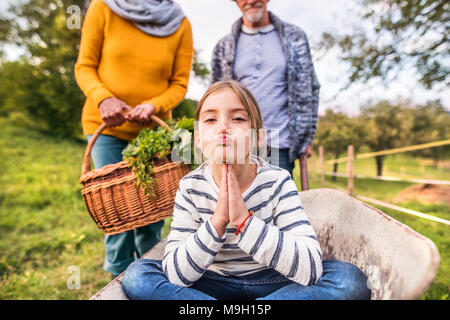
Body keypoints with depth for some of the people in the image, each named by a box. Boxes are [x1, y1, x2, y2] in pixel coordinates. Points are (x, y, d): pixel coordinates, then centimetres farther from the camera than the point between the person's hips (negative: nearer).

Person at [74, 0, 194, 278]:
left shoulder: (180, 25, 0)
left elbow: (179, 84, 1)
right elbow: (85, 67, 1)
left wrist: (153, 105, -18)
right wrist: (103, 98, -20)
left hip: (153, 129, 1)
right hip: (106, 124, 0)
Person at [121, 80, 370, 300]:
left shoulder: (277, 182, -17)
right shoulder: (191, 187, -13)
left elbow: (311, 270, -25)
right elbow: (175, 275, -18)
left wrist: (244, 219, -34)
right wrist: (217, 220, -32)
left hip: (273, 283, 0)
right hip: (215, 284, 1)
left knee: (351, 279, -25)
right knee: (136, 274, -19)